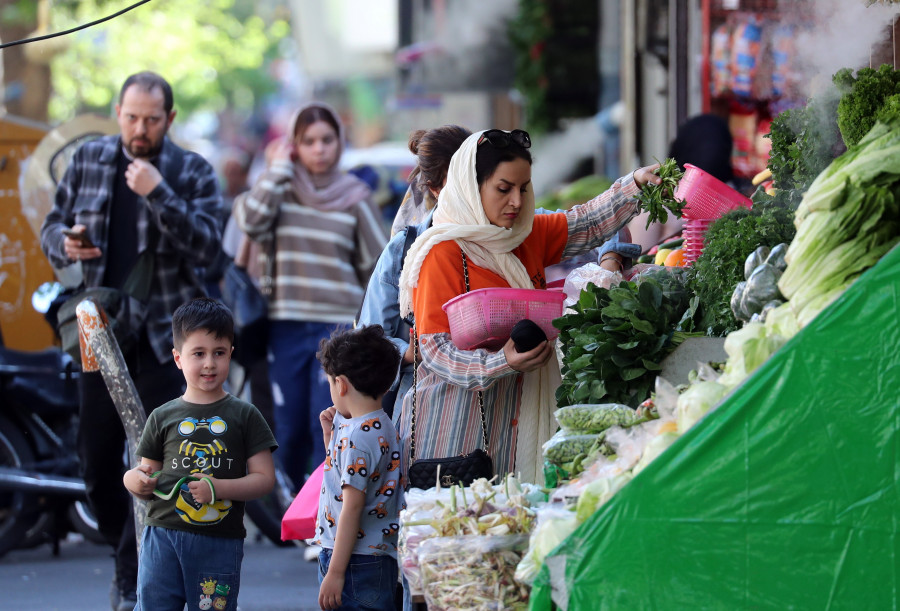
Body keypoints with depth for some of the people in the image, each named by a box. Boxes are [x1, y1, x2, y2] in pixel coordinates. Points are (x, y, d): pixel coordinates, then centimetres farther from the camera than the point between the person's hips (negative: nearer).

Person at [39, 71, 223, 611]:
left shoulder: (193, 172, -2)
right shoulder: (89, 161, 8)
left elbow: (208, 246, -12)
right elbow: (52, 227, 14)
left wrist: (158, 195, -23)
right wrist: (65, 244, -10)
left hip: (166, 337, -3)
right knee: (97, 460, 5)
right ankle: (128, 553, 27)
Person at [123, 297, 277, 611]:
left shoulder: (244, 416, 5)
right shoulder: (163, 418, 10)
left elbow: (264, 478, 0)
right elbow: (148, 485, 14)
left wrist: (218, 488, -14)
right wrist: (132, 481, -9)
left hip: (219, 545, -1)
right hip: (163, 536, 1)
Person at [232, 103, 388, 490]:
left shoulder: (354, 197, 3)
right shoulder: (280, 189, 5)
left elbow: (376, 265, 8)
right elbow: (251, 221, -15)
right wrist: (278, 169, -7)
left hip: (338, 326, -1)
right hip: (286, 326, 1)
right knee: (290, 431, 6)